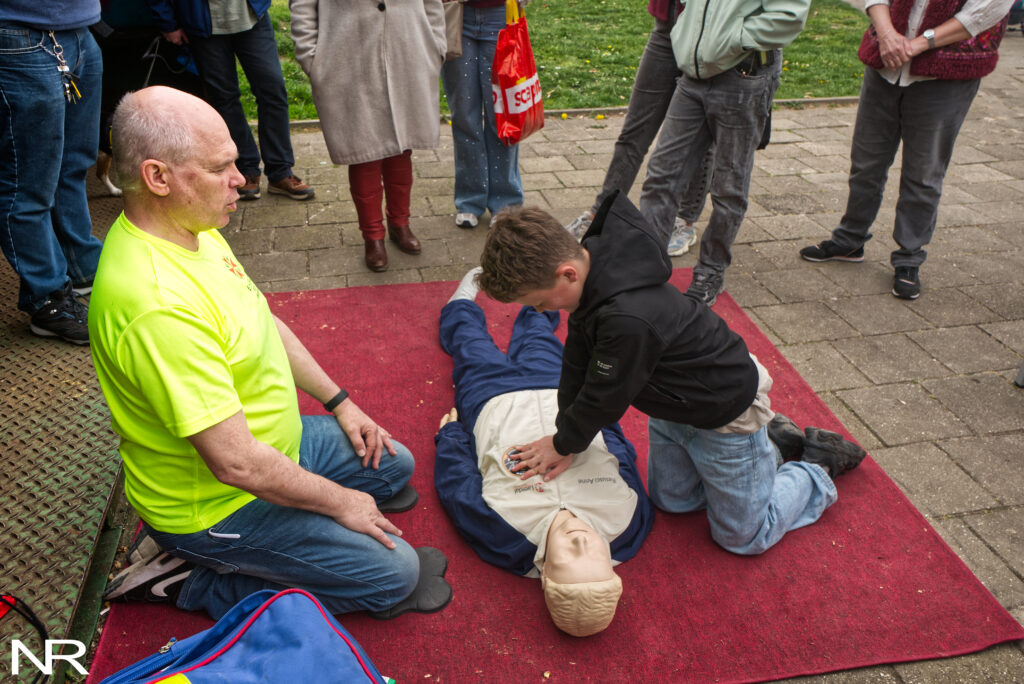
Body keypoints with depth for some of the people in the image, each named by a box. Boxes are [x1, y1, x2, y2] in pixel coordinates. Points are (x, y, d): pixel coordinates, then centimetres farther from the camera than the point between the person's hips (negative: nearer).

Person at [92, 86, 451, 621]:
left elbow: (266, 326, 10)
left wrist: (340, 402, 9)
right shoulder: (159, 304, -36)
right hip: (212, 502, -9)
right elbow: (236, 462, -31)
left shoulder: (193, 230, -4)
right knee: (395, 573, -7)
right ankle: (196, 583, 3)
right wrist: (339, 503, -16)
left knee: (393, 466, 19)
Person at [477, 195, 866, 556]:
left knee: (742, 537, 10)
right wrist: (566, 437, -3)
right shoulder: (591, 260, -15)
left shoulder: (629, 320, -44)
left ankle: (817, 472, 30)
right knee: (670, 500, 25)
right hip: (674, 406, 8)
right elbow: (578, 359, -4)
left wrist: (564, 444, -7)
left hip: (727, 413, -8)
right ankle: (768, 444, 35)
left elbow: (605, 398, -27)